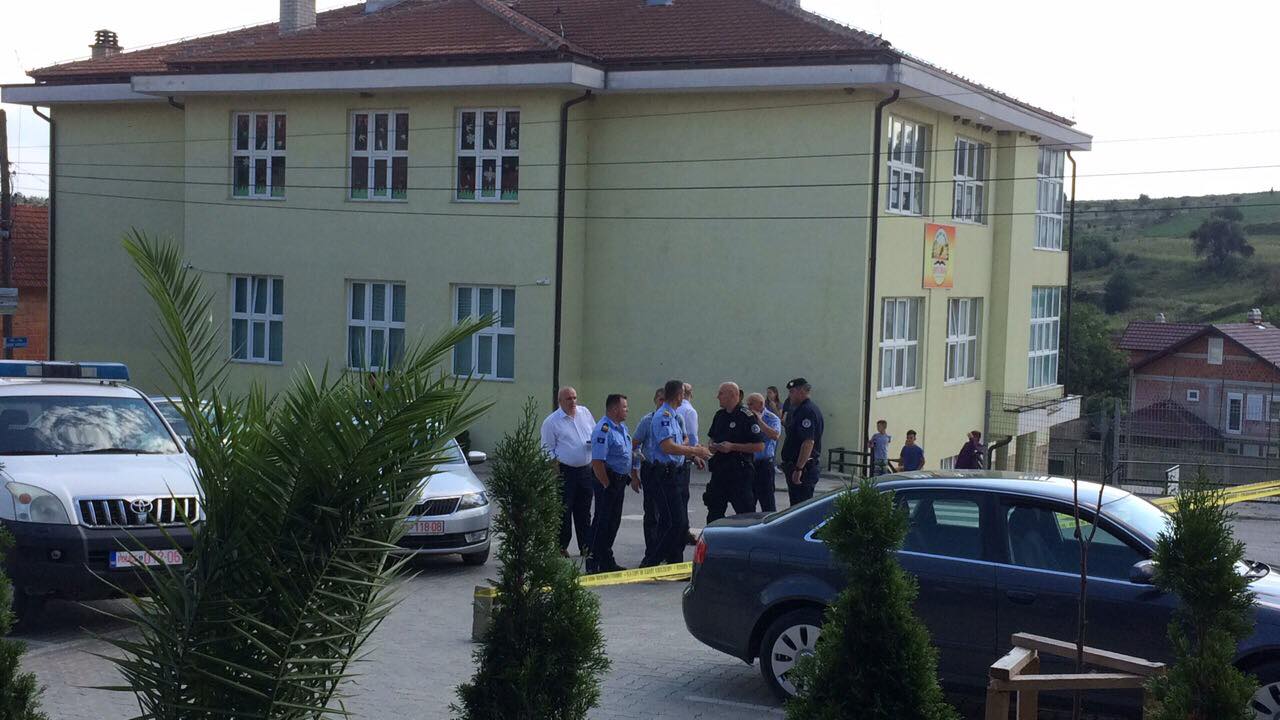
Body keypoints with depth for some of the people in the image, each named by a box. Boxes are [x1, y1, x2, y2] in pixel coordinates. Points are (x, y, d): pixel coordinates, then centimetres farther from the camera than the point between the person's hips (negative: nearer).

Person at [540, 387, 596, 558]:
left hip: (586, 470, 5)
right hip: (565, 471, -5)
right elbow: (548, 449, -5)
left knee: (584, 511, 11)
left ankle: (586, 547, 18)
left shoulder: (585, 413, 10)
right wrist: (556, 470, -14)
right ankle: (561, 547, 5)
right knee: (564, 511, -3)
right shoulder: (551, 421, -5)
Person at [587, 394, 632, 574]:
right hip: (608, 480, -10)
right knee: (602, 521, -6)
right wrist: (607, 486, -21)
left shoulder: (622, 426, 11)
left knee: (614, 521, 14)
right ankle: (593, 564, -1)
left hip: (620, 480, 10)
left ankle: (607, 562, 22)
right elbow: (597, 462, -25)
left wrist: (628, 477, 18)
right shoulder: (604, 430, -20)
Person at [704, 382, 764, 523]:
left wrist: (733, 447, -18)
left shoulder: (747, 417, -10)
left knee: (745, 511, -4)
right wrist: (711, 446, 3)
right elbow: (711, 438, 26)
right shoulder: (719, 415, 13)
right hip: (719, 468, 7)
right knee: (714, 510, 11)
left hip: (739, 471, -7)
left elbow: (759, 446, -15)